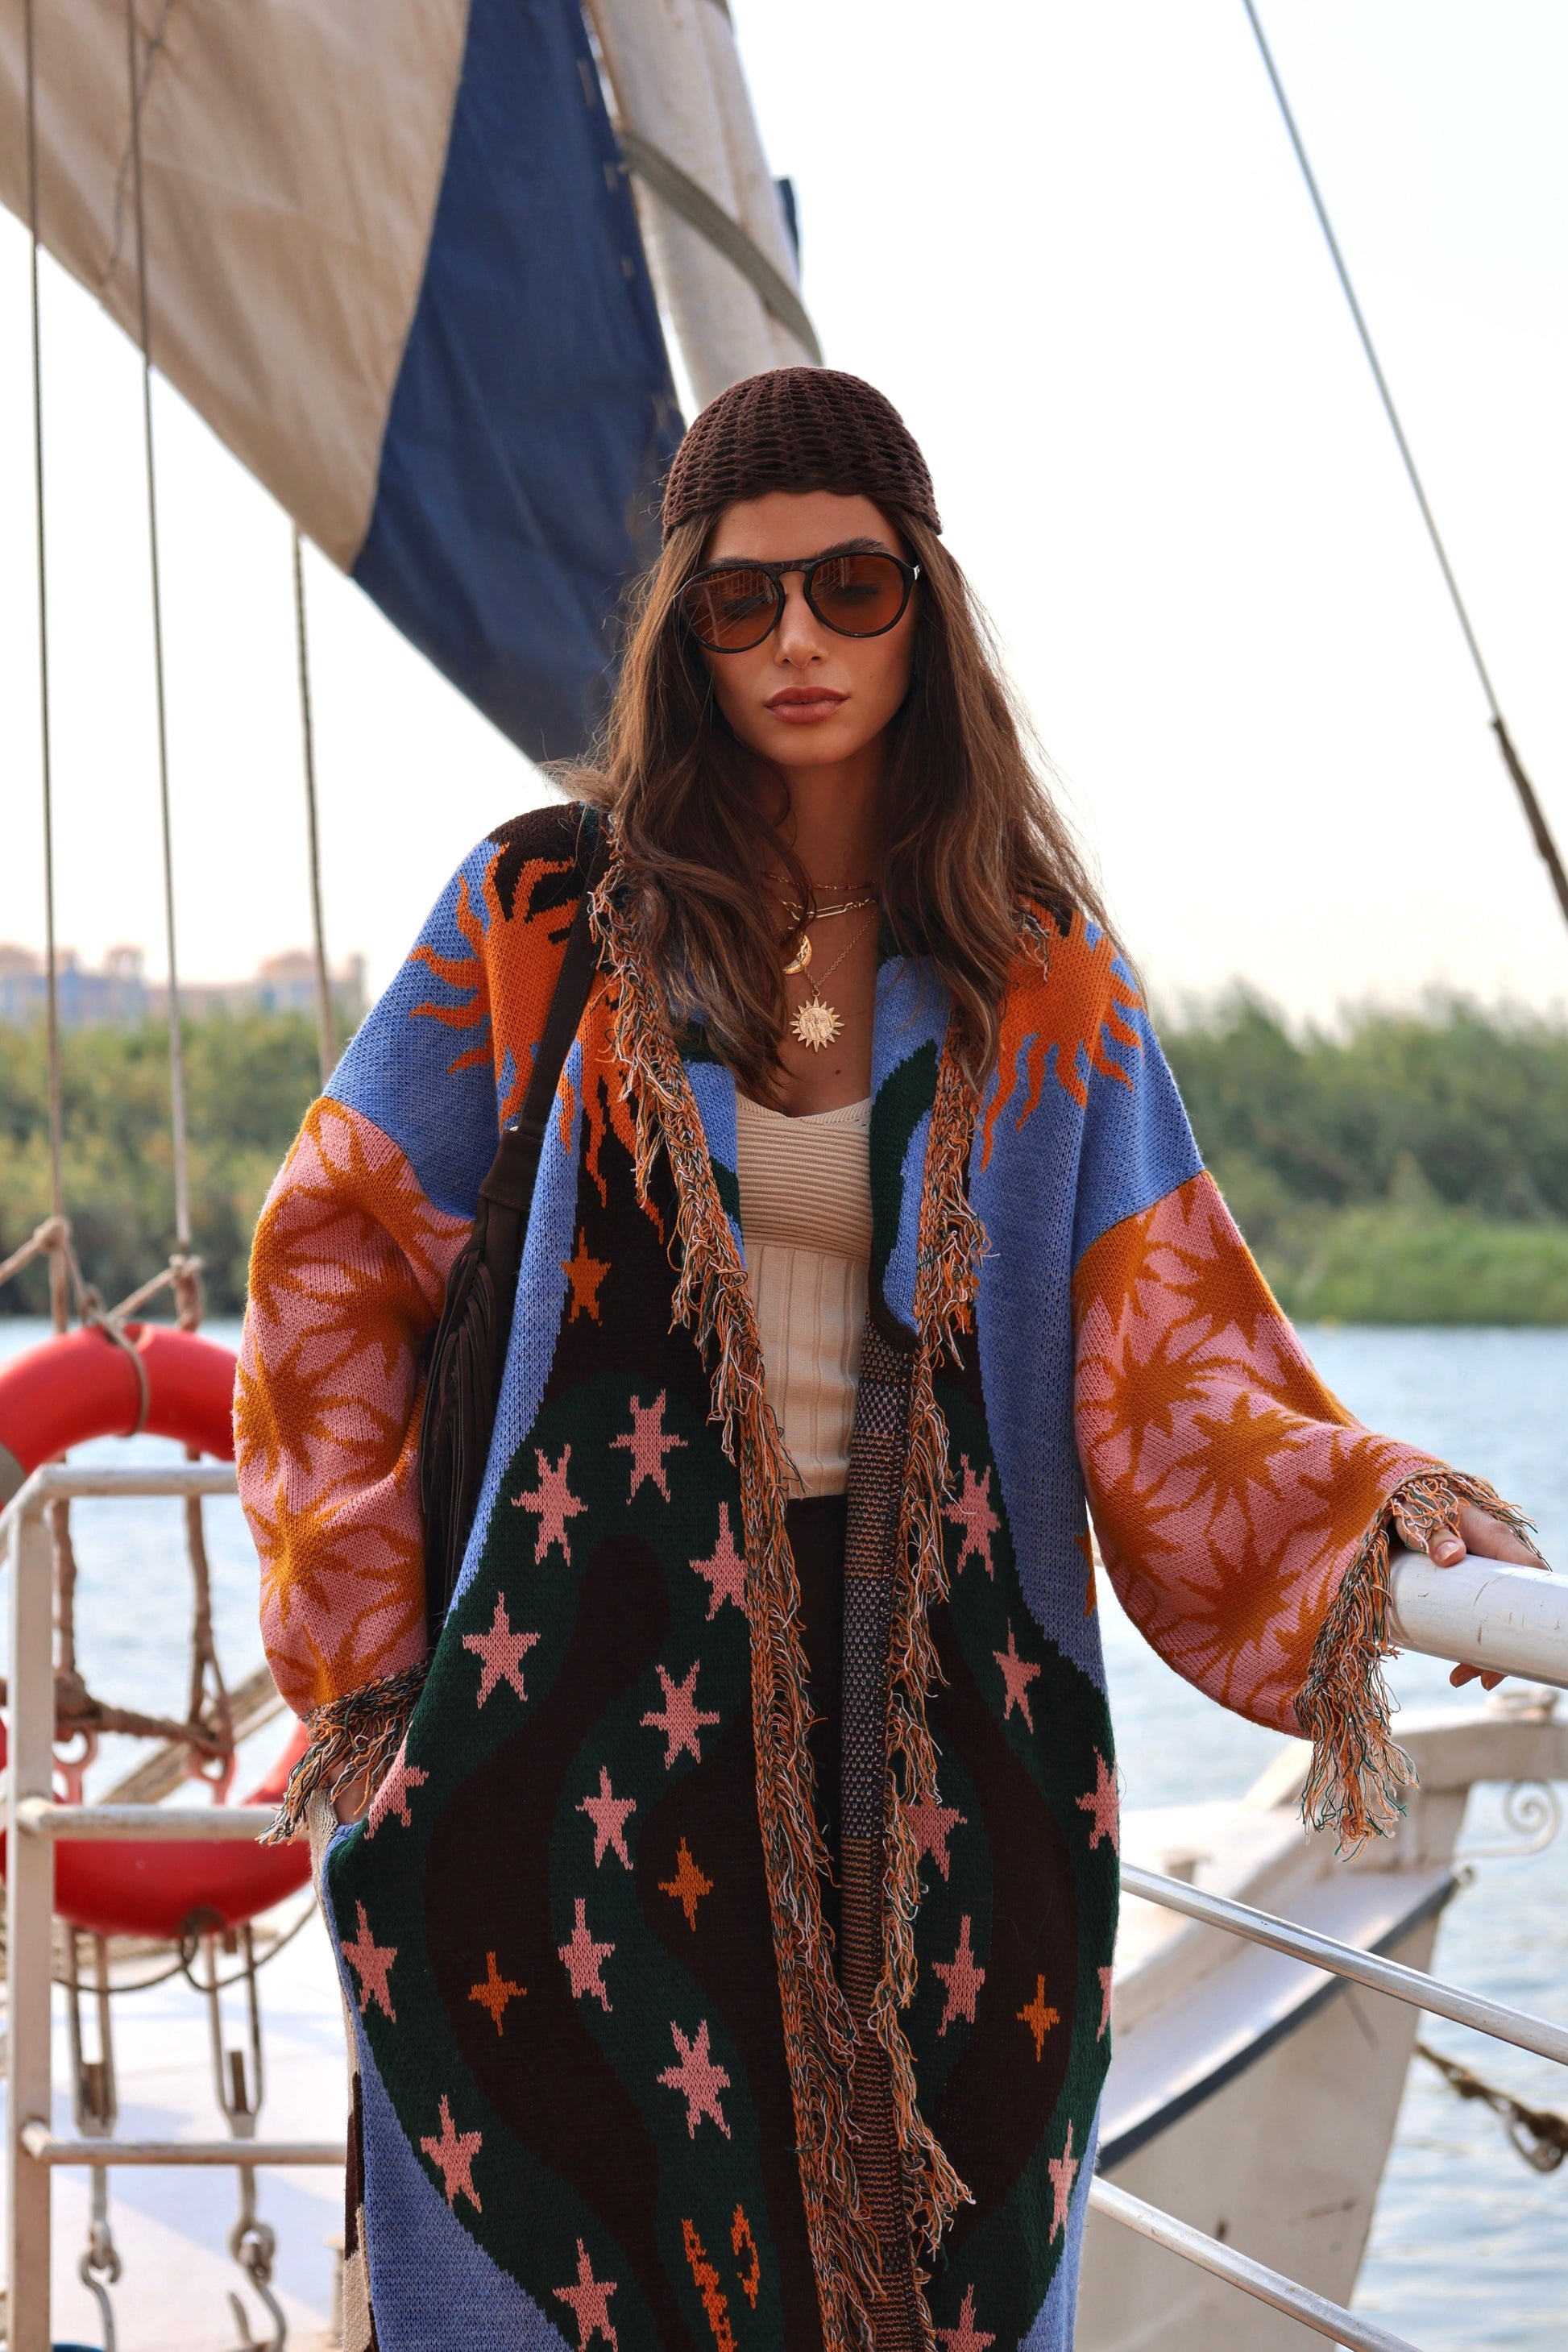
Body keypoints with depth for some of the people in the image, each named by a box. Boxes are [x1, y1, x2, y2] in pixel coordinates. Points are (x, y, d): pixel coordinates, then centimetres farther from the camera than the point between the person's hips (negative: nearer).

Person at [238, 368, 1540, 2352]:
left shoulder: (1036, 979, 5)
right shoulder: (546, 912, 2)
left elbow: (1161, 1348, 0)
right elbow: (335, 1261, 7)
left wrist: (1363, 1502, -18)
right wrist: (360, 1639, 1)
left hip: (932, 1712, 1)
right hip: (592, 1688, -1)